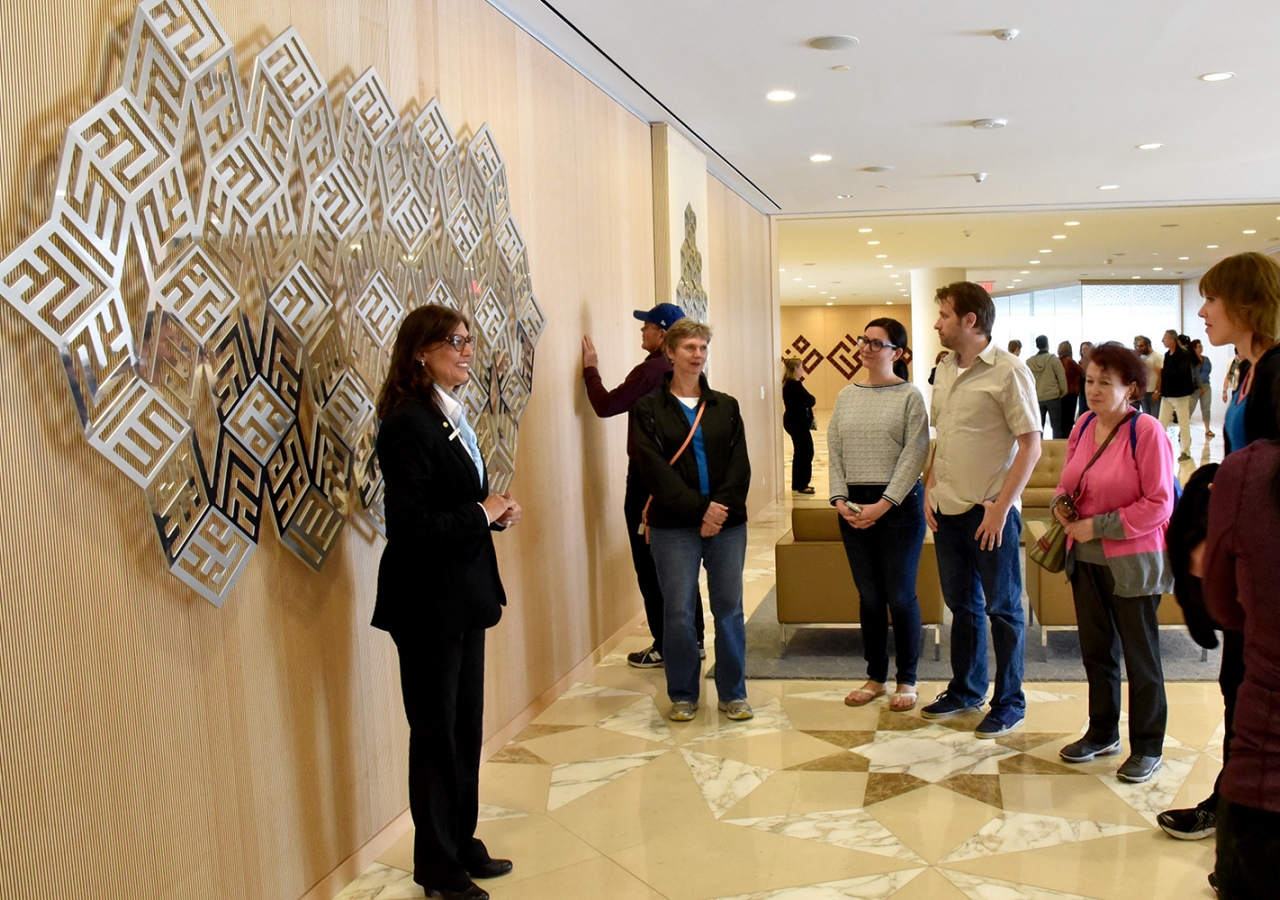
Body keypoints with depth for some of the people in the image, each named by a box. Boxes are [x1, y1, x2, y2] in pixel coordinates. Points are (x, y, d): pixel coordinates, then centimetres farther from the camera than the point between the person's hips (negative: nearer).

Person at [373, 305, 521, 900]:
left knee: (466, 727, 16)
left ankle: (461, 845, 31)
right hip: (427, 603, -8)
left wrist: (496, 512, -1)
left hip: (463, 597, 9)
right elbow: (410, 526, -24)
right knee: (437, 733, 5)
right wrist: (482, 514, -15)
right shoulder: (408, 423, -19)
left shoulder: (451, 417, 9)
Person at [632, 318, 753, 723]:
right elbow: (655, 469, -8)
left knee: (729, 609, 5)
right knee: (679, 612, 1)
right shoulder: (648, 409, 2)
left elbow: (740, 465, 3)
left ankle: (733, 693, 18)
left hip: (727, 523, 2)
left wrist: (721, 509, -12)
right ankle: (683, 696, 15)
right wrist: (699, 508, -16)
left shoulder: (725, 406, 11)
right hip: (674, 526, -2)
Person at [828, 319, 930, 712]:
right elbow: (834, 452, 9)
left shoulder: (910, 396, -4)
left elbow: (914, 455, -10)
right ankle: (875, 676, 21)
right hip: (854, 506, 4)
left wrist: (884, 504, -16)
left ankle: (906, 680, 15)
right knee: (868, 596, 9)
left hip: (899, 504, -4)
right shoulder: (847, 396, 10)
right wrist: (840, 499, -4)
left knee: (900, 596, 1)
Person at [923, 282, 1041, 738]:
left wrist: (1001, 506, -17)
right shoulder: (945, 370, 10)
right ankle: (966, 690, 32)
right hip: (947, 509, 7)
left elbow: (1031, 445, -14)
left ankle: (1009, 703, 18)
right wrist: (930, 488, 8)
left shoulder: (1008, 371, -12)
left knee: (1002, 608, 6)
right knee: (962, 604, 18)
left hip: (990, 511, -7)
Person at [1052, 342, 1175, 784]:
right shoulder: (1083, 427, 6)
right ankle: (1103, 733, 33)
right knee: (1095, 649, 17)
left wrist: (1098, 526, -18)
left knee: (1140, 656, 6)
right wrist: (1061, 504, -4)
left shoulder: (1146, 431, -15)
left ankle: (1147, 747, 19)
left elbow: (1158, 504, -18)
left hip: (1132, 562, -7)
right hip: (1085, 560, 7)